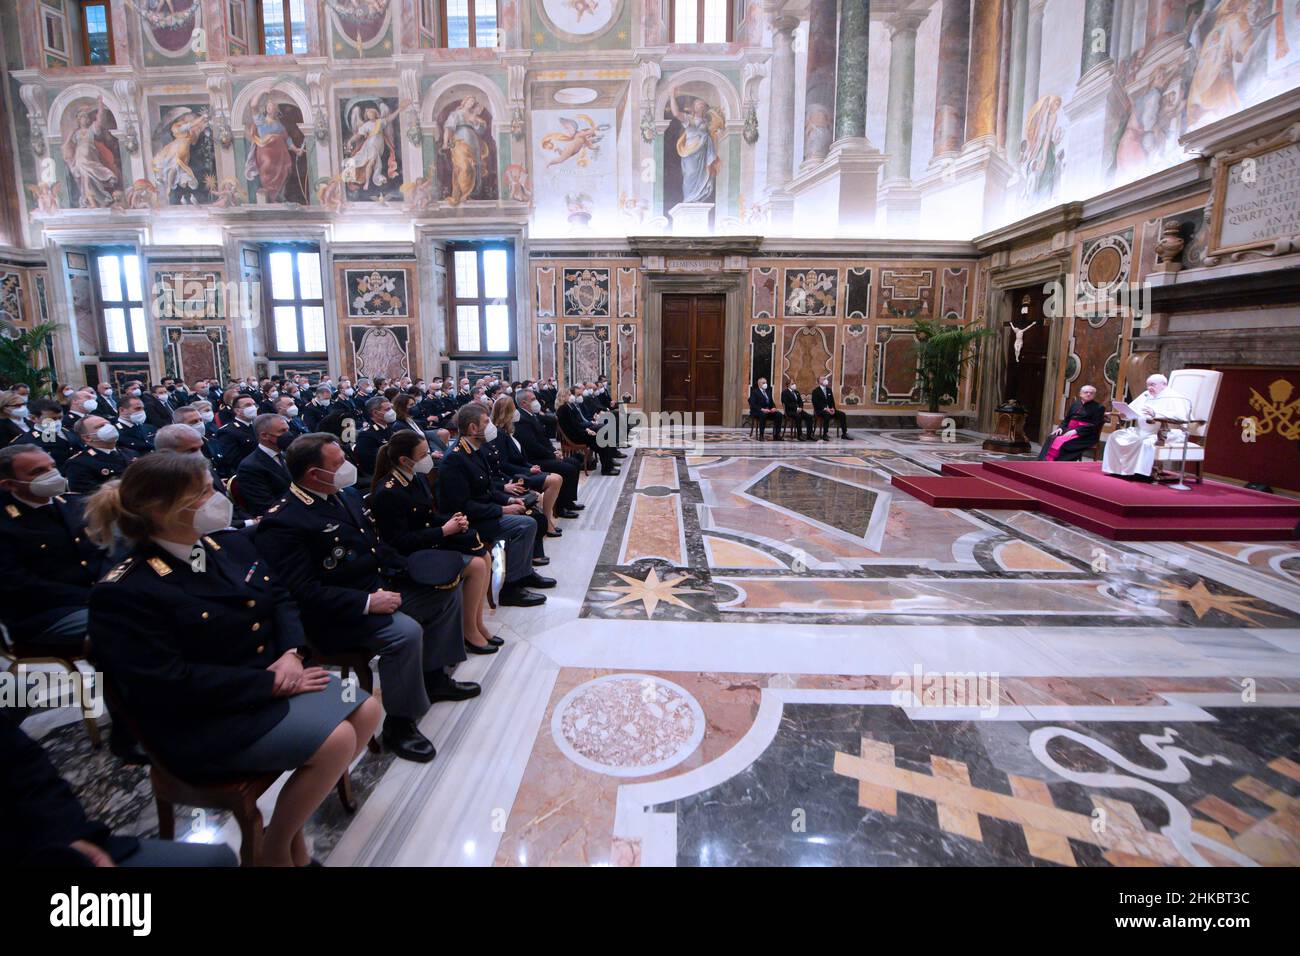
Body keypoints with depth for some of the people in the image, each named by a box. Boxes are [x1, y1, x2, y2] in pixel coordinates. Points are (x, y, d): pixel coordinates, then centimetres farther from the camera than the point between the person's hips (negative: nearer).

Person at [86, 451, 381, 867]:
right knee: (336, 740, -21)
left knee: (366, 710, -3)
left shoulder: (231, 543, 3)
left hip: (273, 674, 8)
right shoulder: (124, 594, -18)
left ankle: (297, 807, 16)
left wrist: (291, 653, -11)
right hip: (203, 719, -7)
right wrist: (271, 684, -22)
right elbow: (167, 683, -22)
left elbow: (281, 598, 9)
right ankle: (277, 845, 5)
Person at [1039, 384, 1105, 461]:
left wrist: (1076, 431, -20)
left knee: (1062, 442, -33)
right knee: (1051, 439, -26)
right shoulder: (1074, 404, 17)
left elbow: (1094, 425, -9)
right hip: (1070, 430, 5)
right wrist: (1061, 428, -5)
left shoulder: (1098, 407, 1)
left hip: (1086, 435, -5)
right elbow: (1066, 419, 19)